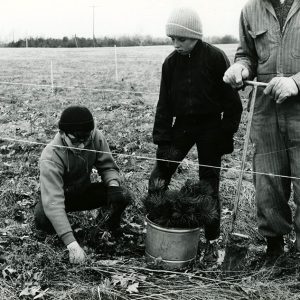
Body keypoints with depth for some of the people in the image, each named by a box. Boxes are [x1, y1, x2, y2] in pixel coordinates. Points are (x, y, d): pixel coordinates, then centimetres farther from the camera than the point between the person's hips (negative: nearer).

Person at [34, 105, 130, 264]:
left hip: (84, 191, 3)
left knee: (122, 196, -24)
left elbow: (108, 166, -6)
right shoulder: (50, 157, -34)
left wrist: (113, 184, -31)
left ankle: (113, 226, 9)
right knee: (43, 218, -36)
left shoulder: (96, 137, -22)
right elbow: (53, 202, -40)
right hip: (62, 196, -3)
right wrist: (71, 244, -47)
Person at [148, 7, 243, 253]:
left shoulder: (215, 57, -12)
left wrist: (227, 133, -10)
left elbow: (232, 100, -8)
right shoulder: (171, 62, 0)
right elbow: (164, 103, 2)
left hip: (210, 126, -4)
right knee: (158, 178, -1)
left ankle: (212, 238, 18)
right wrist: (161, 139, -4)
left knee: (209, 182, 4)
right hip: (182, 124, 4)